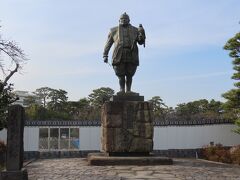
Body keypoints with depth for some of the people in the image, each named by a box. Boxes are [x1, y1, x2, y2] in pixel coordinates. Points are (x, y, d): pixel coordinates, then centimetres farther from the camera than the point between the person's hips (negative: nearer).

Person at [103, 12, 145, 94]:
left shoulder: (135, 30, 20)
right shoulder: (114, 31, 18)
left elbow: (141, 42, 12)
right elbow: (108, 44, 15)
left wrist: (142, 33, -6)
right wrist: (105, 55, 6)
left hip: (131, 56, 1)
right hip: (119, 55, 0)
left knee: (129, 75, -1)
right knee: (121, 75, -3)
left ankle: (128, 90, 5)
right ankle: (122, 90, 4)